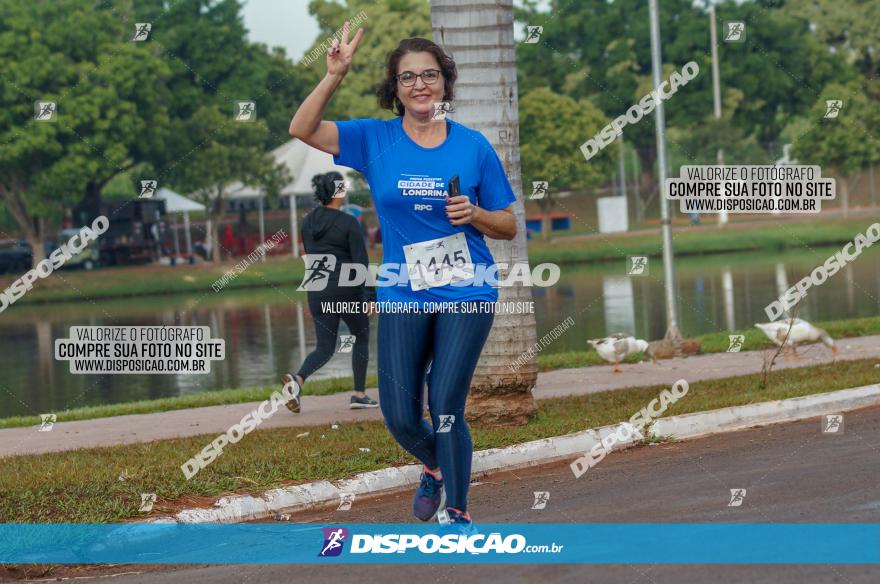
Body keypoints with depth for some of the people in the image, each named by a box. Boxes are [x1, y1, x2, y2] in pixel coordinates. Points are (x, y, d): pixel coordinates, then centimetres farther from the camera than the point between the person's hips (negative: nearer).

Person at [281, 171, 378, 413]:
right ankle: (359, 394, 18)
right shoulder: (349, 223, -11)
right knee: (361, 336, 18)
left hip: (317, 291, 5)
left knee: (324, 348, 8)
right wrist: (370, 297, -13)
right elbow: (361, 262, -14)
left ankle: (297, 380, -20)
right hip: (347, 290, -5)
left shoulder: (308, 222, 6)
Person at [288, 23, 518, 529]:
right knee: (400, 416, 4)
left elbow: (508, 226, 6)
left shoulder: (473, 146, -1)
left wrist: (474, 214, -15)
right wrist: (336, 75, -21)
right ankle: (438, 468, 37)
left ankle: (457, 513, 13)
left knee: (446, 409, -5)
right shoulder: (375, 139, 1)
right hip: (403, 295, 2)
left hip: (466, 295, -2)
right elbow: (302, 129, -11)